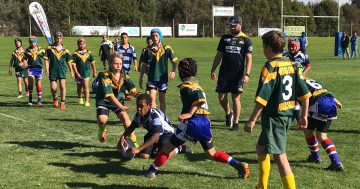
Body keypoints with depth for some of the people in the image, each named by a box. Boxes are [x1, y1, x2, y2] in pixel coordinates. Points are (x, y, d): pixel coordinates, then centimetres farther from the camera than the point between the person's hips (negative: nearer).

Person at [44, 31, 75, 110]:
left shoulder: (65, 50, 5)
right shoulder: (50, 48, 2)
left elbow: (69, 61, 12)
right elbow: (46, 59, 4)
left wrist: (71, 71, 11)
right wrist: (47, 69, -5)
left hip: (62, 70, 0)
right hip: (53, 70, 0)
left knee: (63, 86, -11)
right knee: (53, 88, 1)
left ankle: (62, 103, 1)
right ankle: (55, 98, 32)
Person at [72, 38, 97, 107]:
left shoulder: (88, 53, 3)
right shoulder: (75, 54, -5)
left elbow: (92, 63, 12)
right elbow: (74, 64, -7)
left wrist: (94, 72, 15)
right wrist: (77, 73, -12)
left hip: (86, 72, 0)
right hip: (79, 74, 0)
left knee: (86, 86, -12)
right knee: (79, 87, 15)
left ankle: (87, 101, -12)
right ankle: (80, 99, 39)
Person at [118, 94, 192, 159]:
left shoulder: (155, 116, -38)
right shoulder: (138, 115, -16)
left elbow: (156, 136, -47)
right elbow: (132, 127, 3)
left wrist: (138, 149, -55)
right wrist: (123, 137, -19)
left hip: (167, 134, -6)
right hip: (152, 133, 6)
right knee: (143, 155, -10)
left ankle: (179, 149, 4)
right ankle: (157, 147, 22)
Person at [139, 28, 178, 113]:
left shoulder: (166, 48, -5)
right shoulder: (149, 50, 0)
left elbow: (174, 60, 0)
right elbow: (144, 65, 7)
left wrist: (173, 71, -17)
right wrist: (141, 78, 8)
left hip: (163, 77, -1)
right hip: (152, 77, 1)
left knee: (162, 99, 9)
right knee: (152, 98, -7)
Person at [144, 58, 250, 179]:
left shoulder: (185, 86, -6)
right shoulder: (196, 85, 21)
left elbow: (200, 98, -21)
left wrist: (190, 113, -19)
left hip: (193, 122, -8)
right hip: (205, 122, 8)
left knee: (169, 147, 6)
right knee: (212, 154, 16)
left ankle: (152, 170, 11)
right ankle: (238, 165, 3)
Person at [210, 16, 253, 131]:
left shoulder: (245, 40, 0)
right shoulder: (225, 38, 11)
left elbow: (249, 58, -5)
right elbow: (218, 55, 14)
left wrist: (247, 74, -15)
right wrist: (213, 70, 9)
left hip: (238, 74, -3)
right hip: (224, 73, 3)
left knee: (236, 97, 0)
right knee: (221, 97, 1)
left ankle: (236, 122, 11)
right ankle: (228, 113, 29)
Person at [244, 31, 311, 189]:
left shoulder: (270, 67, -15)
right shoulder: (293, 65, 7)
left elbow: (262, 98, -20)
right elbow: (305, 94, 9)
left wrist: (252, 120, -16)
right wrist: (304, 116, 17)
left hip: (273, 116, -9)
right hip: (287, 115, 9)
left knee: (279, 155, -6)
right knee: (261, 149, 21)